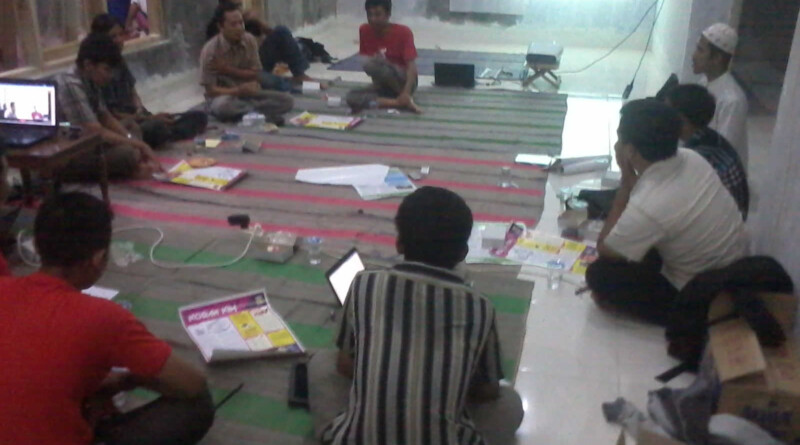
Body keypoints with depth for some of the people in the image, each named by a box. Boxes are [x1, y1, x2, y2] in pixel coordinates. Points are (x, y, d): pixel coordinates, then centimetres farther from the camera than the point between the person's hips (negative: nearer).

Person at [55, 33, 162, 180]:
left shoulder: (89, 81, 5)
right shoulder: (71, 85, -23)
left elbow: (106, 118, 12)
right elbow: (97, 133, -26)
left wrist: (138, 143, -3)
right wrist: (138, 144, -17)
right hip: (65, 157, -10)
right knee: (129, 154, -29)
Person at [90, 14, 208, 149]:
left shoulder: (119, 63, 11)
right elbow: (113, 114, -15)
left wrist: (140, 110, -4)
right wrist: (150, 118, -16)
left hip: (138, 118, 9)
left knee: (199, 117, 2)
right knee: (157, 127, -43)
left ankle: (161, 137, -16)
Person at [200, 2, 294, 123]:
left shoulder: (250, 41, -5)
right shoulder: (210, 50, -17)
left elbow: (256, 74, -2)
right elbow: (211, 90, -16)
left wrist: (229, 70, -18)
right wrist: (238, 91, -31)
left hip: (248, 95, 4)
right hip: (224, 96, -3)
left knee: (287, 100, -14)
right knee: (222, 106, -41)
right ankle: (263, 112, -21)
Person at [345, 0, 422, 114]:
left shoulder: (403, 32, -14)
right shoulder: (364, 31, -2)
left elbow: (412, 65, -20)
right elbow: (365, 58, 7)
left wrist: (406, 92, -36)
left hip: (403, 81, -5)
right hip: (382, 85, 5)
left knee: (372, 64, -32)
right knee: (352, 97, -25)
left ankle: (406, 98, -18)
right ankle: (402, 102, -27)